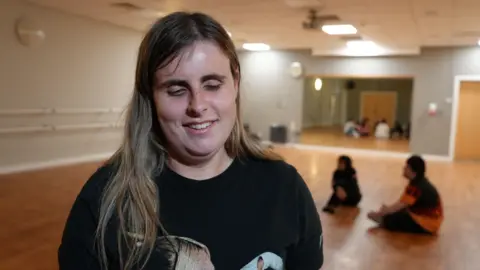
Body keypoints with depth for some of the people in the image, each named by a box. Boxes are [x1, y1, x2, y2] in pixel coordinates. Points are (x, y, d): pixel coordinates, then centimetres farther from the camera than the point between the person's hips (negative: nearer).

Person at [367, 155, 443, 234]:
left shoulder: (416, 186, -26)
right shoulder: (420, 182, 5)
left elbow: (400, 205, -24)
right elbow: (403, 203, 10)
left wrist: (379, 213, -17)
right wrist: (387, 209, 3)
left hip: (426, 225, -10)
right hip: (428, 219, 10)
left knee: (390, 219, -15)